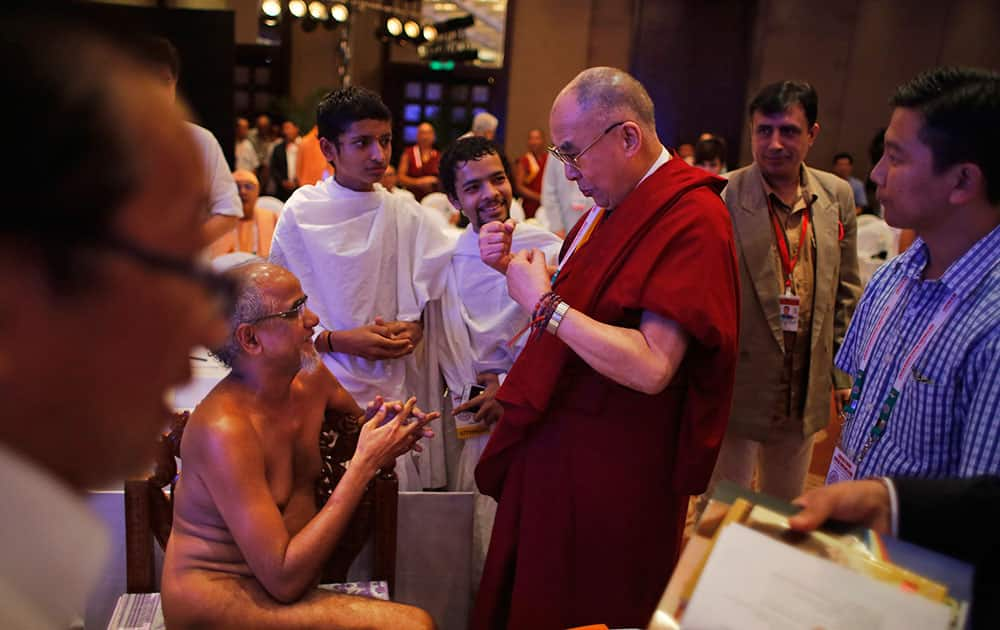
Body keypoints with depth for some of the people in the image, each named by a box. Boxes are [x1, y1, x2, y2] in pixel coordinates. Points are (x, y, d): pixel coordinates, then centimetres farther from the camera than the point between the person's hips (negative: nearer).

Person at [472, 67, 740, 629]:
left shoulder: (692, 219, -21)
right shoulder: (615, 204, 8)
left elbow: (651, 367, -29)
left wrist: (544, 302, -22)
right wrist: (514, 267, -1)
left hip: (612, 473, -8)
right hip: (558, 445, 9)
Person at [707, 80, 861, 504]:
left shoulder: (837, 196, 2)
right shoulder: (722, 198, -14)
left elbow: (845, 291, 10)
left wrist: (846, 372, 10)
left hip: (806, 391, 5)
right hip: (734, 387, -5)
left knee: (786, 510, 22)